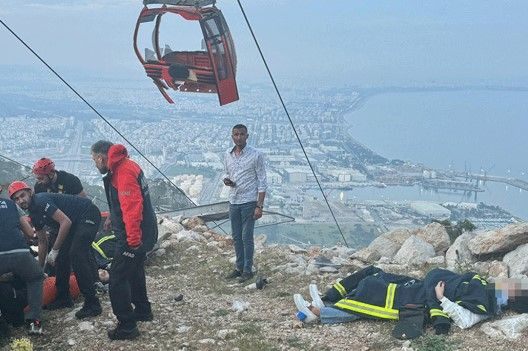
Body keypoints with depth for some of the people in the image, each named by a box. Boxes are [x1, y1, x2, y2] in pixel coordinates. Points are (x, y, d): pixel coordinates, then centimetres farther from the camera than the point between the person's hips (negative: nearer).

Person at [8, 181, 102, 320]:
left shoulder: (41, 201, -21)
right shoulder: (33, 214, 8)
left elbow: (66, 222, -27)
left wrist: (54, 250, -20)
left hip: (89, 215, -10)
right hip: (74, 221, 10)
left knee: (76, 254, -20)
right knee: (61, 256, 6)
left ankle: (92, 304, -19)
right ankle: (64, 298, 20)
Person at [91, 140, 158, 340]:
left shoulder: (123, 171, -21)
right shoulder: (123, 166, 12)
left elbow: (132, 206, -30)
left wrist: (133, 238, -33)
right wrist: (113, 218, 38)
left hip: (133, 236, -11)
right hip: (139, 233, 11)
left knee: (118, 278, -6)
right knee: (133, 272, 26)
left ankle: (127, 326, -2)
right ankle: (143, 311, 41)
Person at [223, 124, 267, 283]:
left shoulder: (256, 155, -11)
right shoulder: (228, 155, 5)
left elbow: (262, 182, -10)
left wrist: (259, 206, -15)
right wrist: (226, 180, -6)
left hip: (249, 202, -5)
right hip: (233, 202, 6)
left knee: (246, 238, -1)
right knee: (237, 237, 13)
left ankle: (247, 270, 10)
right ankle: (239, 267, 24)